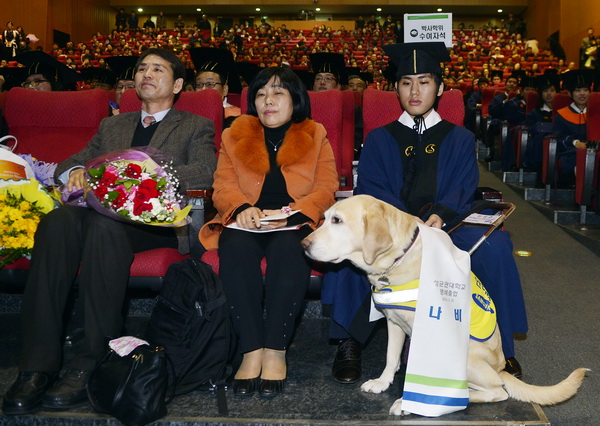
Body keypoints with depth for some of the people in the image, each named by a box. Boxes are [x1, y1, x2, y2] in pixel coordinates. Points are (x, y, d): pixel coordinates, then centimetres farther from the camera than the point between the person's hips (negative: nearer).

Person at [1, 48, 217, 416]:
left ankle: (91, 362, -35)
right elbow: (67, 165, 26)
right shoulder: (112, 126, 33)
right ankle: (38, 366, -34)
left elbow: (206, 172, -2)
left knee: (105, 223, -38)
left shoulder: (195, 127, 19)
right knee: (58, 221, -32)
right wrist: (77, 172, -1)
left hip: (159, 220, -4)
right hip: (103, 211, 4)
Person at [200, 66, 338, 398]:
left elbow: (325, 189, 2)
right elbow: (222, 186, 7)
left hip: (296, 224, -1)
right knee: (235, 246, -34)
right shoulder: (234, 136, 19)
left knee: (287, 247, -37)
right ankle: (252, 351, -35)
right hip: (246, 224, 2)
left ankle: (275, 351, -34)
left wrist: (292, 213, -19)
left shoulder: (315, 137, 14)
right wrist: (241, 208, -17)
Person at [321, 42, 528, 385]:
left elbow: (464, 190, 2)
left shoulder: (460, 140, 16)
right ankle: (348, 342, -22)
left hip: (445, 228, 1)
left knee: (494, 243, -30)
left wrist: (440, 216, -23)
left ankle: (499, 344, -13)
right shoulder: (379, 140, 15)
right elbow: (370, 188, 0)